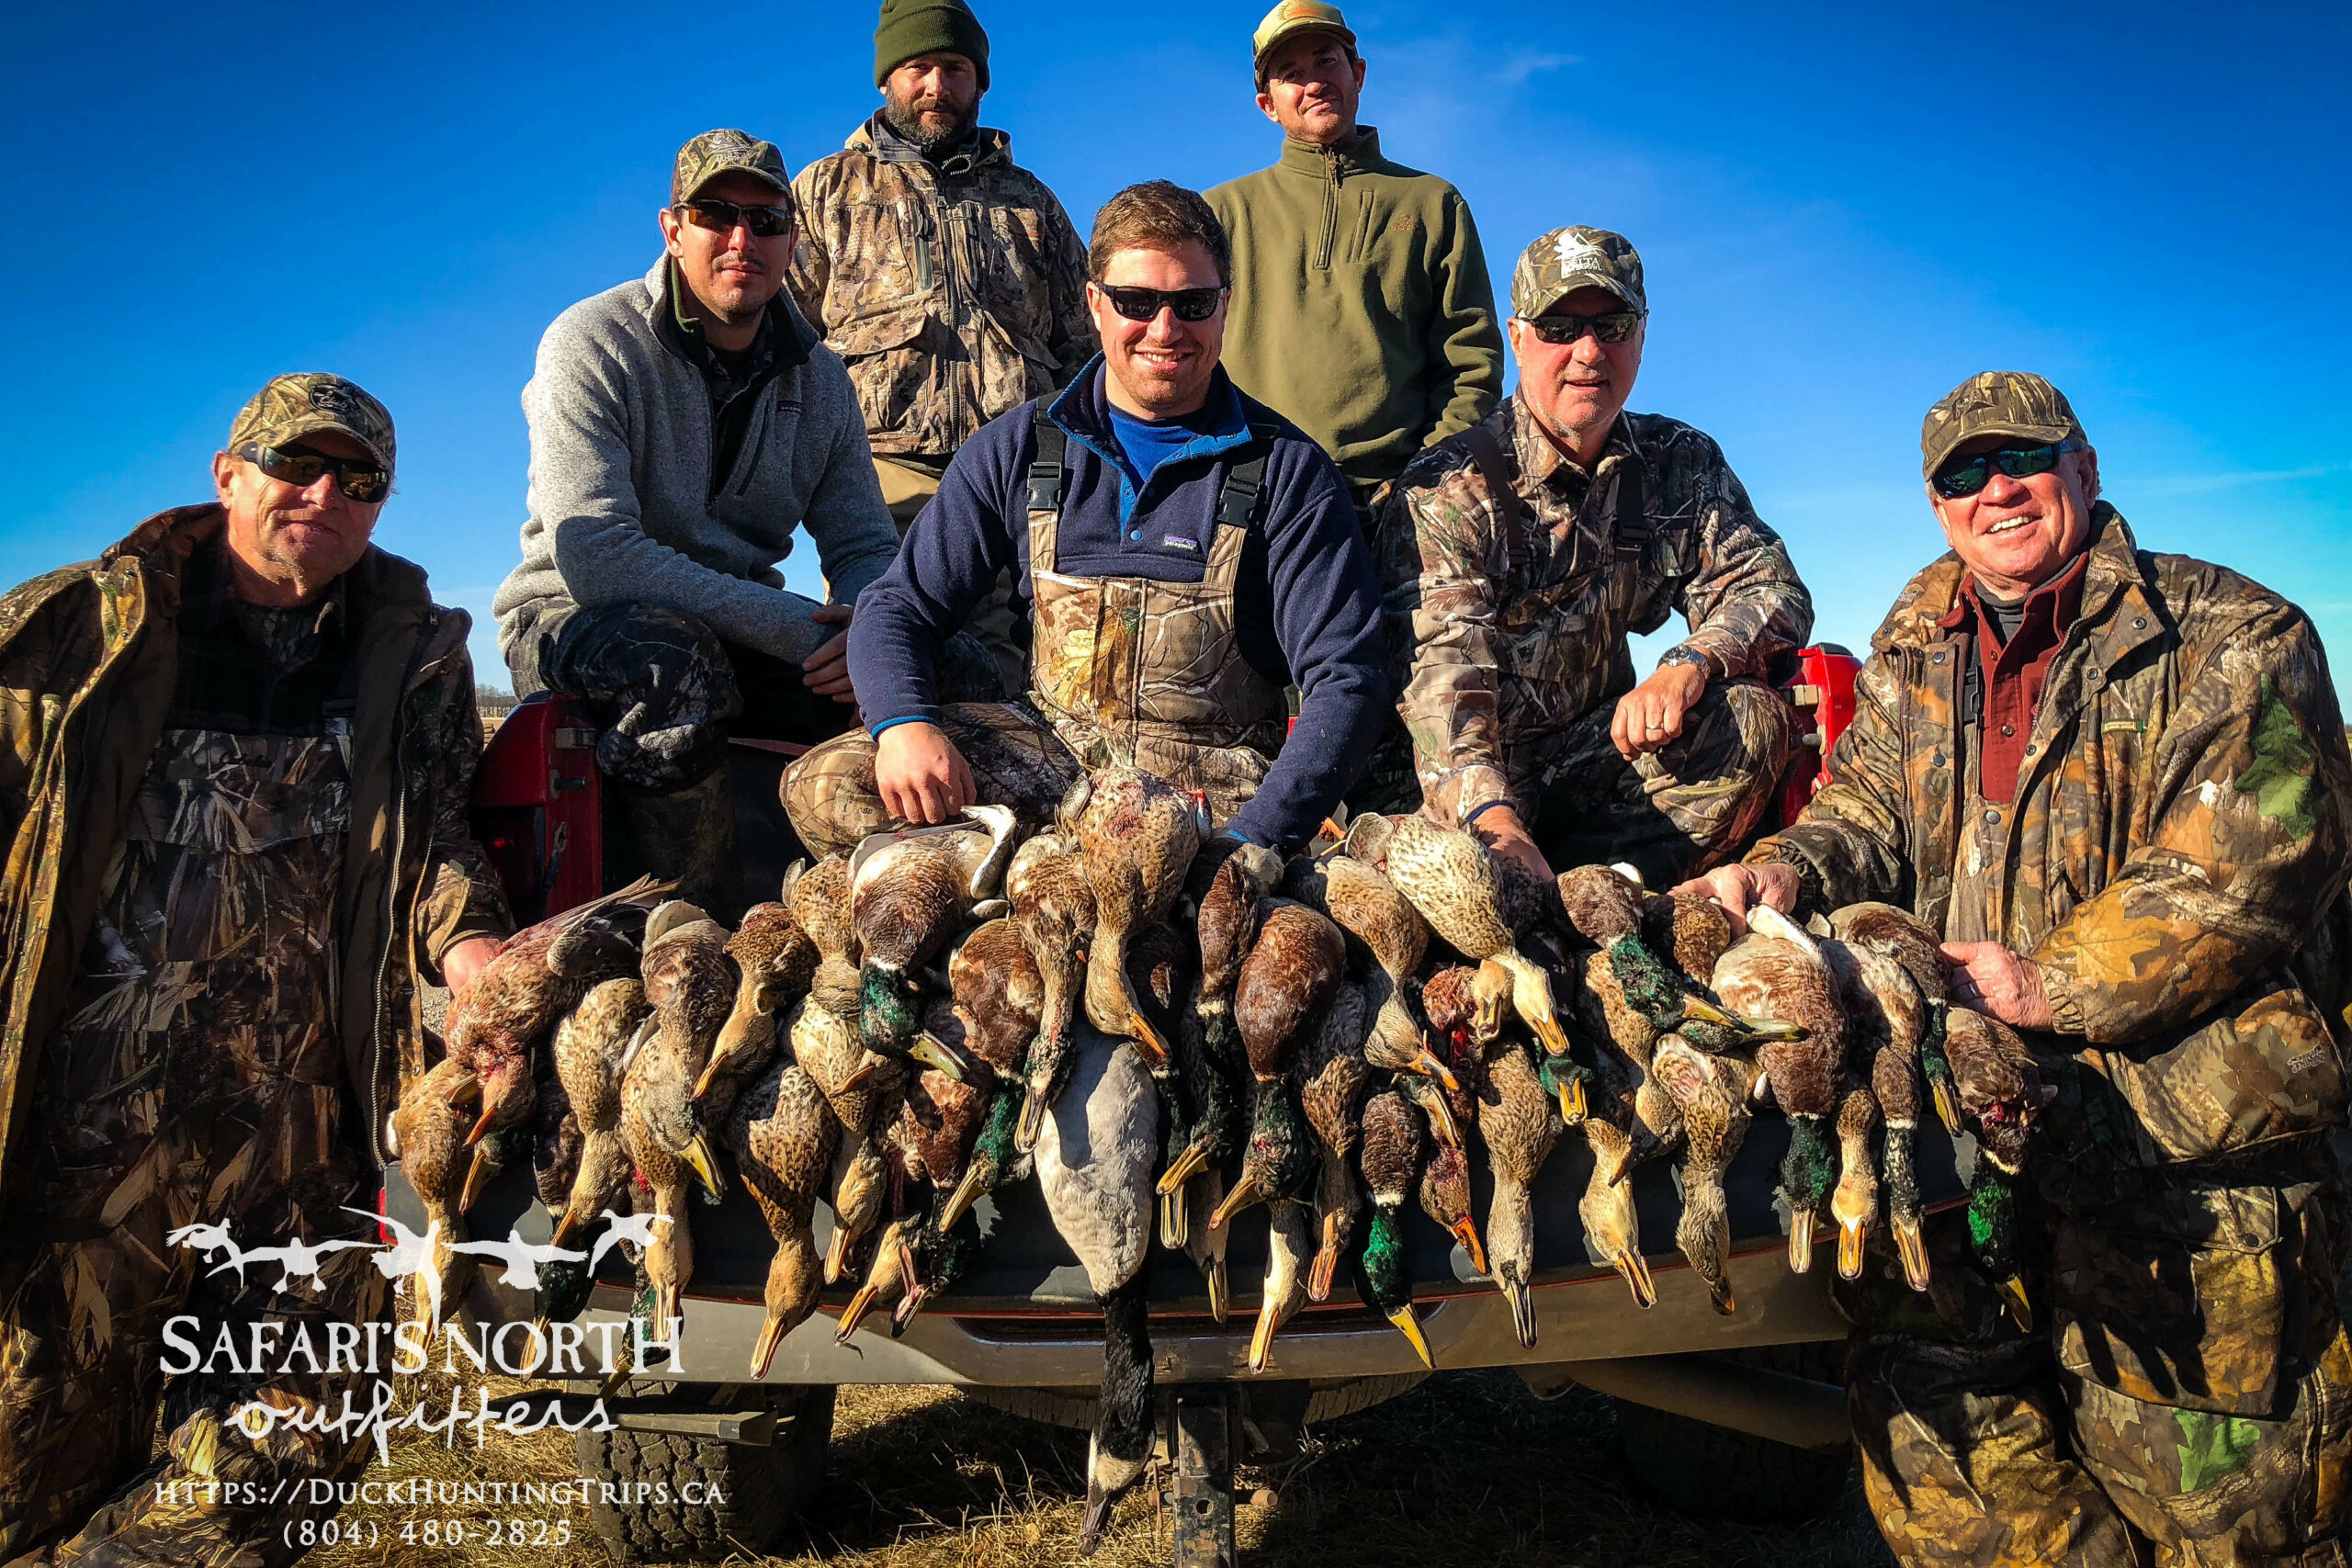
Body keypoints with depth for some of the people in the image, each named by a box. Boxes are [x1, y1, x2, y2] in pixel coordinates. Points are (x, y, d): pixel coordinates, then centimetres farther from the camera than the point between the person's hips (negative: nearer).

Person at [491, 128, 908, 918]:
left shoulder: (819, 378, 6)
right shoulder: (593, 343, -12)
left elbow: (865, 547, 4)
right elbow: (592, 551, -25)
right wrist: (790, 625, -29)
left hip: (740, 636, 5)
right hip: (575, 618, -5)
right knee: (677, 660, -40)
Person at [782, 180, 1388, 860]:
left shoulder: (1287, 470, -1)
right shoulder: (1018, 448, 7)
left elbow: (1345, 681, -7)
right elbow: (898, 606, 7)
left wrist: (1251, 840, -22)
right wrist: (904, 723, -17)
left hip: (1215, 778, -3)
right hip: (1049, 746, 4)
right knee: (823, 786, -20)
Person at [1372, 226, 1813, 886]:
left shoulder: (1682, 465, 7)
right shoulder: (1451, 487, -11)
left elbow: (1770, 589, 3)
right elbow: (1442, 664, -24)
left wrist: (1688, 664, -22)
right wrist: (1495, 820, -43)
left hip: (1601, 756, 5)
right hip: (1470, 777, -5)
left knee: (1753, 719, -22)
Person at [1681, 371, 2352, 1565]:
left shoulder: (2236, 639, -1)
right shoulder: (1915, 648, 15)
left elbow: (2242, 877, -10)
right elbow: (1870, 809, 14)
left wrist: (2052, 986, -17)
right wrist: (1787, 868, -8)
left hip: (2186, 1078, -4)